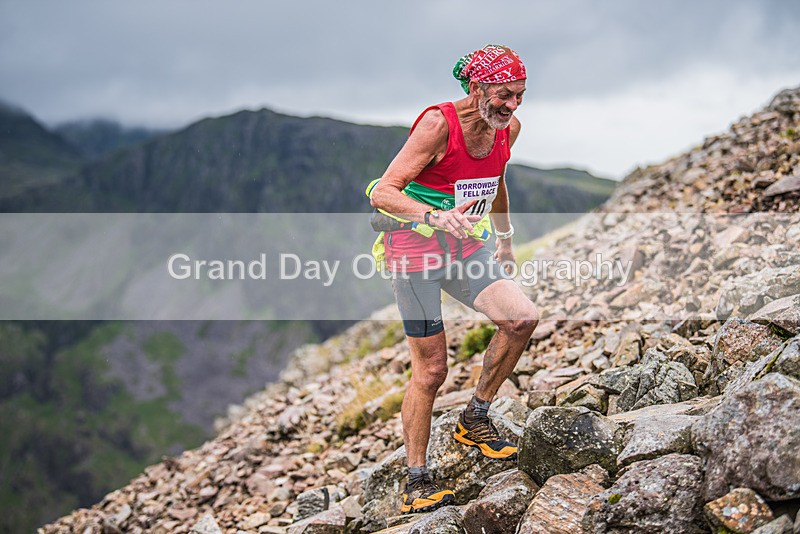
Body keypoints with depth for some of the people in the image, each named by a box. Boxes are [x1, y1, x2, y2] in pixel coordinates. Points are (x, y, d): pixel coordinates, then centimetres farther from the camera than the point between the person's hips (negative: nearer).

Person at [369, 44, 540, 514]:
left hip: (465, 248, 6)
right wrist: (436, 216, -39)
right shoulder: (438, 124, -20)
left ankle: (475, 419, 6)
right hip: (416, 250, -6)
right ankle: (417, 484, 10)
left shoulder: (508, 128, 1)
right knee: (431, 369, -5)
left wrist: (506, 240, 30)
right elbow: (382, 193, -23)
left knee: (523, 318, -16)